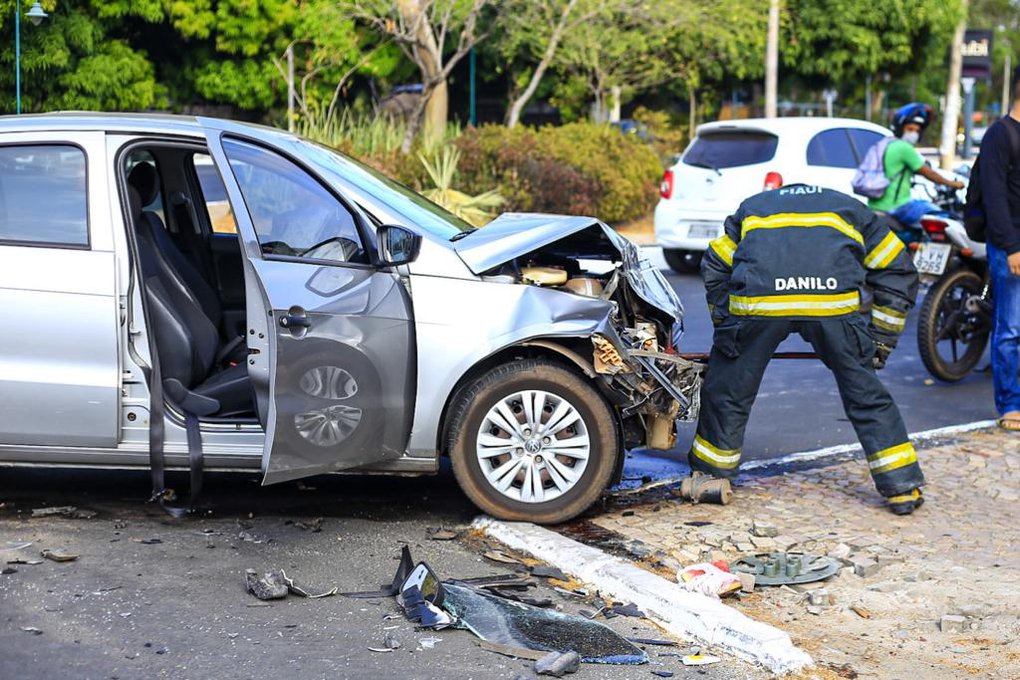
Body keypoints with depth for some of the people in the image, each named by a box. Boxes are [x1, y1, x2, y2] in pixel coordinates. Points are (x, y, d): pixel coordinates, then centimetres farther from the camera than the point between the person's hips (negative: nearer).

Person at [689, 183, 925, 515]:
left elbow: (715, 269, 30)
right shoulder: (852, 209, 36)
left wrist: (726, 328, 35)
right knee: (866, 394, 15)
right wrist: (881, 339, 32)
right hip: (833, 301, 0)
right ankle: (902, 487, 19)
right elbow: (898, 271, 30)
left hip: (757, 301, 0)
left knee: (728, 391, 19)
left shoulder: (751, 208, 38)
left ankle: (709, 476, 30)